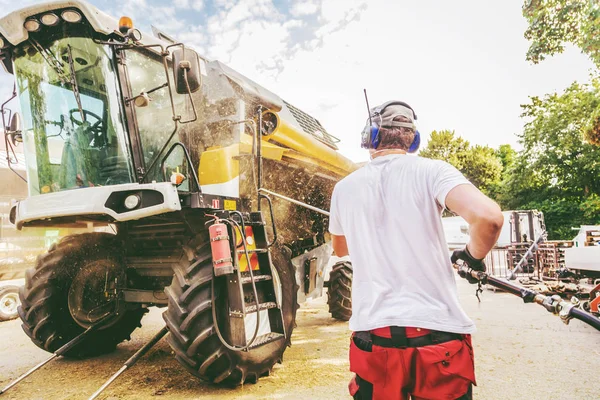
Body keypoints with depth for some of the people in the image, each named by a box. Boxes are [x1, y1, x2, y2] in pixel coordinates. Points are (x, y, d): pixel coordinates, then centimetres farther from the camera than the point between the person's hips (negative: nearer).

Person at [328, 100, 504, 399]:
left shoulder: (344, 187, 5)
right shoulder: (430, 170, -4)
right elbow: (488, 217, -19)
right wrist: (474, 255, 1)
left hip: (372, 334, 2)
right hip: (437, 332, -1)